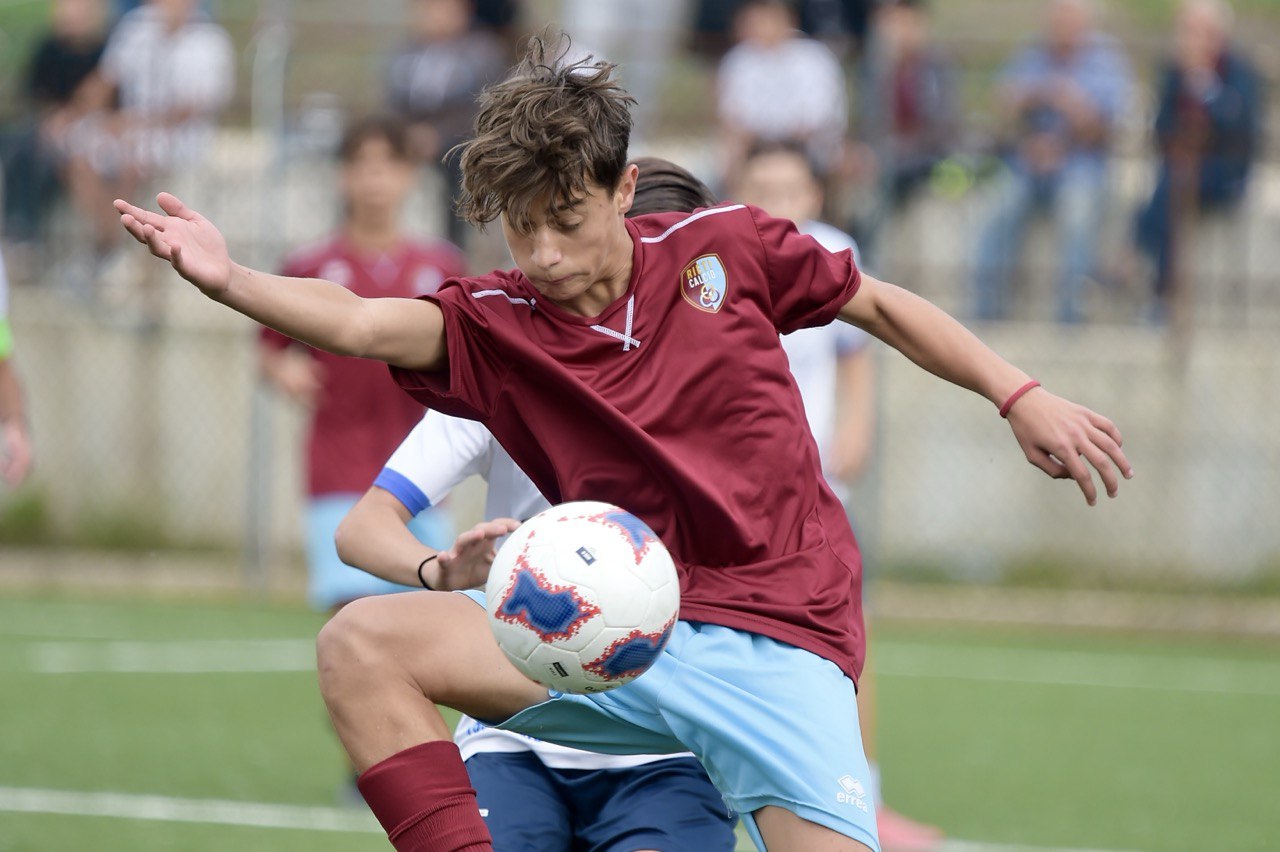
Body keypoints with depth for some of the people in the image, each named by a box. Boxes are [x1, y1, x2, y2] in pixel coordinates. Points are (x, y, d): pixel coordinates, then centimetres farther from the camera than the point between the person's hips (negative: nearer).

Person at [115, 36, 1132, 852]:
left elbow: (879, 305, 18)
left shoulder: (723, 248, 4)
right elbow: (365, 324, -17)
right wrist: (231, 281, -34)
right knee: (361, 644, -20)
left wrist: (1020, 396, 14)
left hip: (780, 640, -1)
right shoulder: (496, 325, 2)